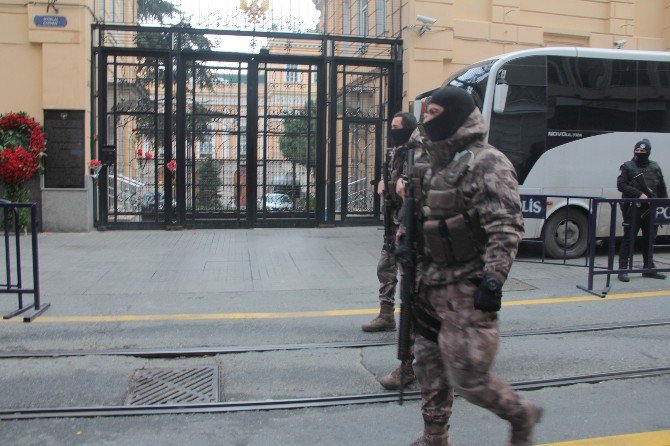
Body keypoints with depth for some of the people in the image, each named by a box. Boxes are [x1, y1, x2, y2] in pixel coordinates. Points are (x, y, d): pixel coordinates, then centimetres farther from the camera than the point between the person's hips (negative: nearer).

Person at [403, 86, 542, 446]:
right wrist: (419, 277, 22)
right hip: (433, 287, 9)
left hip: (467, 291, -9)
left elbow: (506, 228, -21)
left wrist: (492, 281, -26)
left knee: (468, 377, -4)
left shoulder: (486, 163, -14)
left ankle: (521, 414, 24)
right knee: (429, 365, 15)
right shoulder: (438, 165, 14)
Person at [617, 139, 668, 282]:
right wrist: (639, 194, -17)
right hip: (633, 209, -5)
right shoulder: (627, 167, 1)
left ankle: (649, 269, 22)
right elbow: (621, 185, -9)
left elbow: (662, 188, 17)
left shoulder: (655, 167, 13)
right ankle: (623, 270, -1)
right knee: (629, 239, -4)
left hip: (651, 209, 5)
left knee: (650, 239, 12)